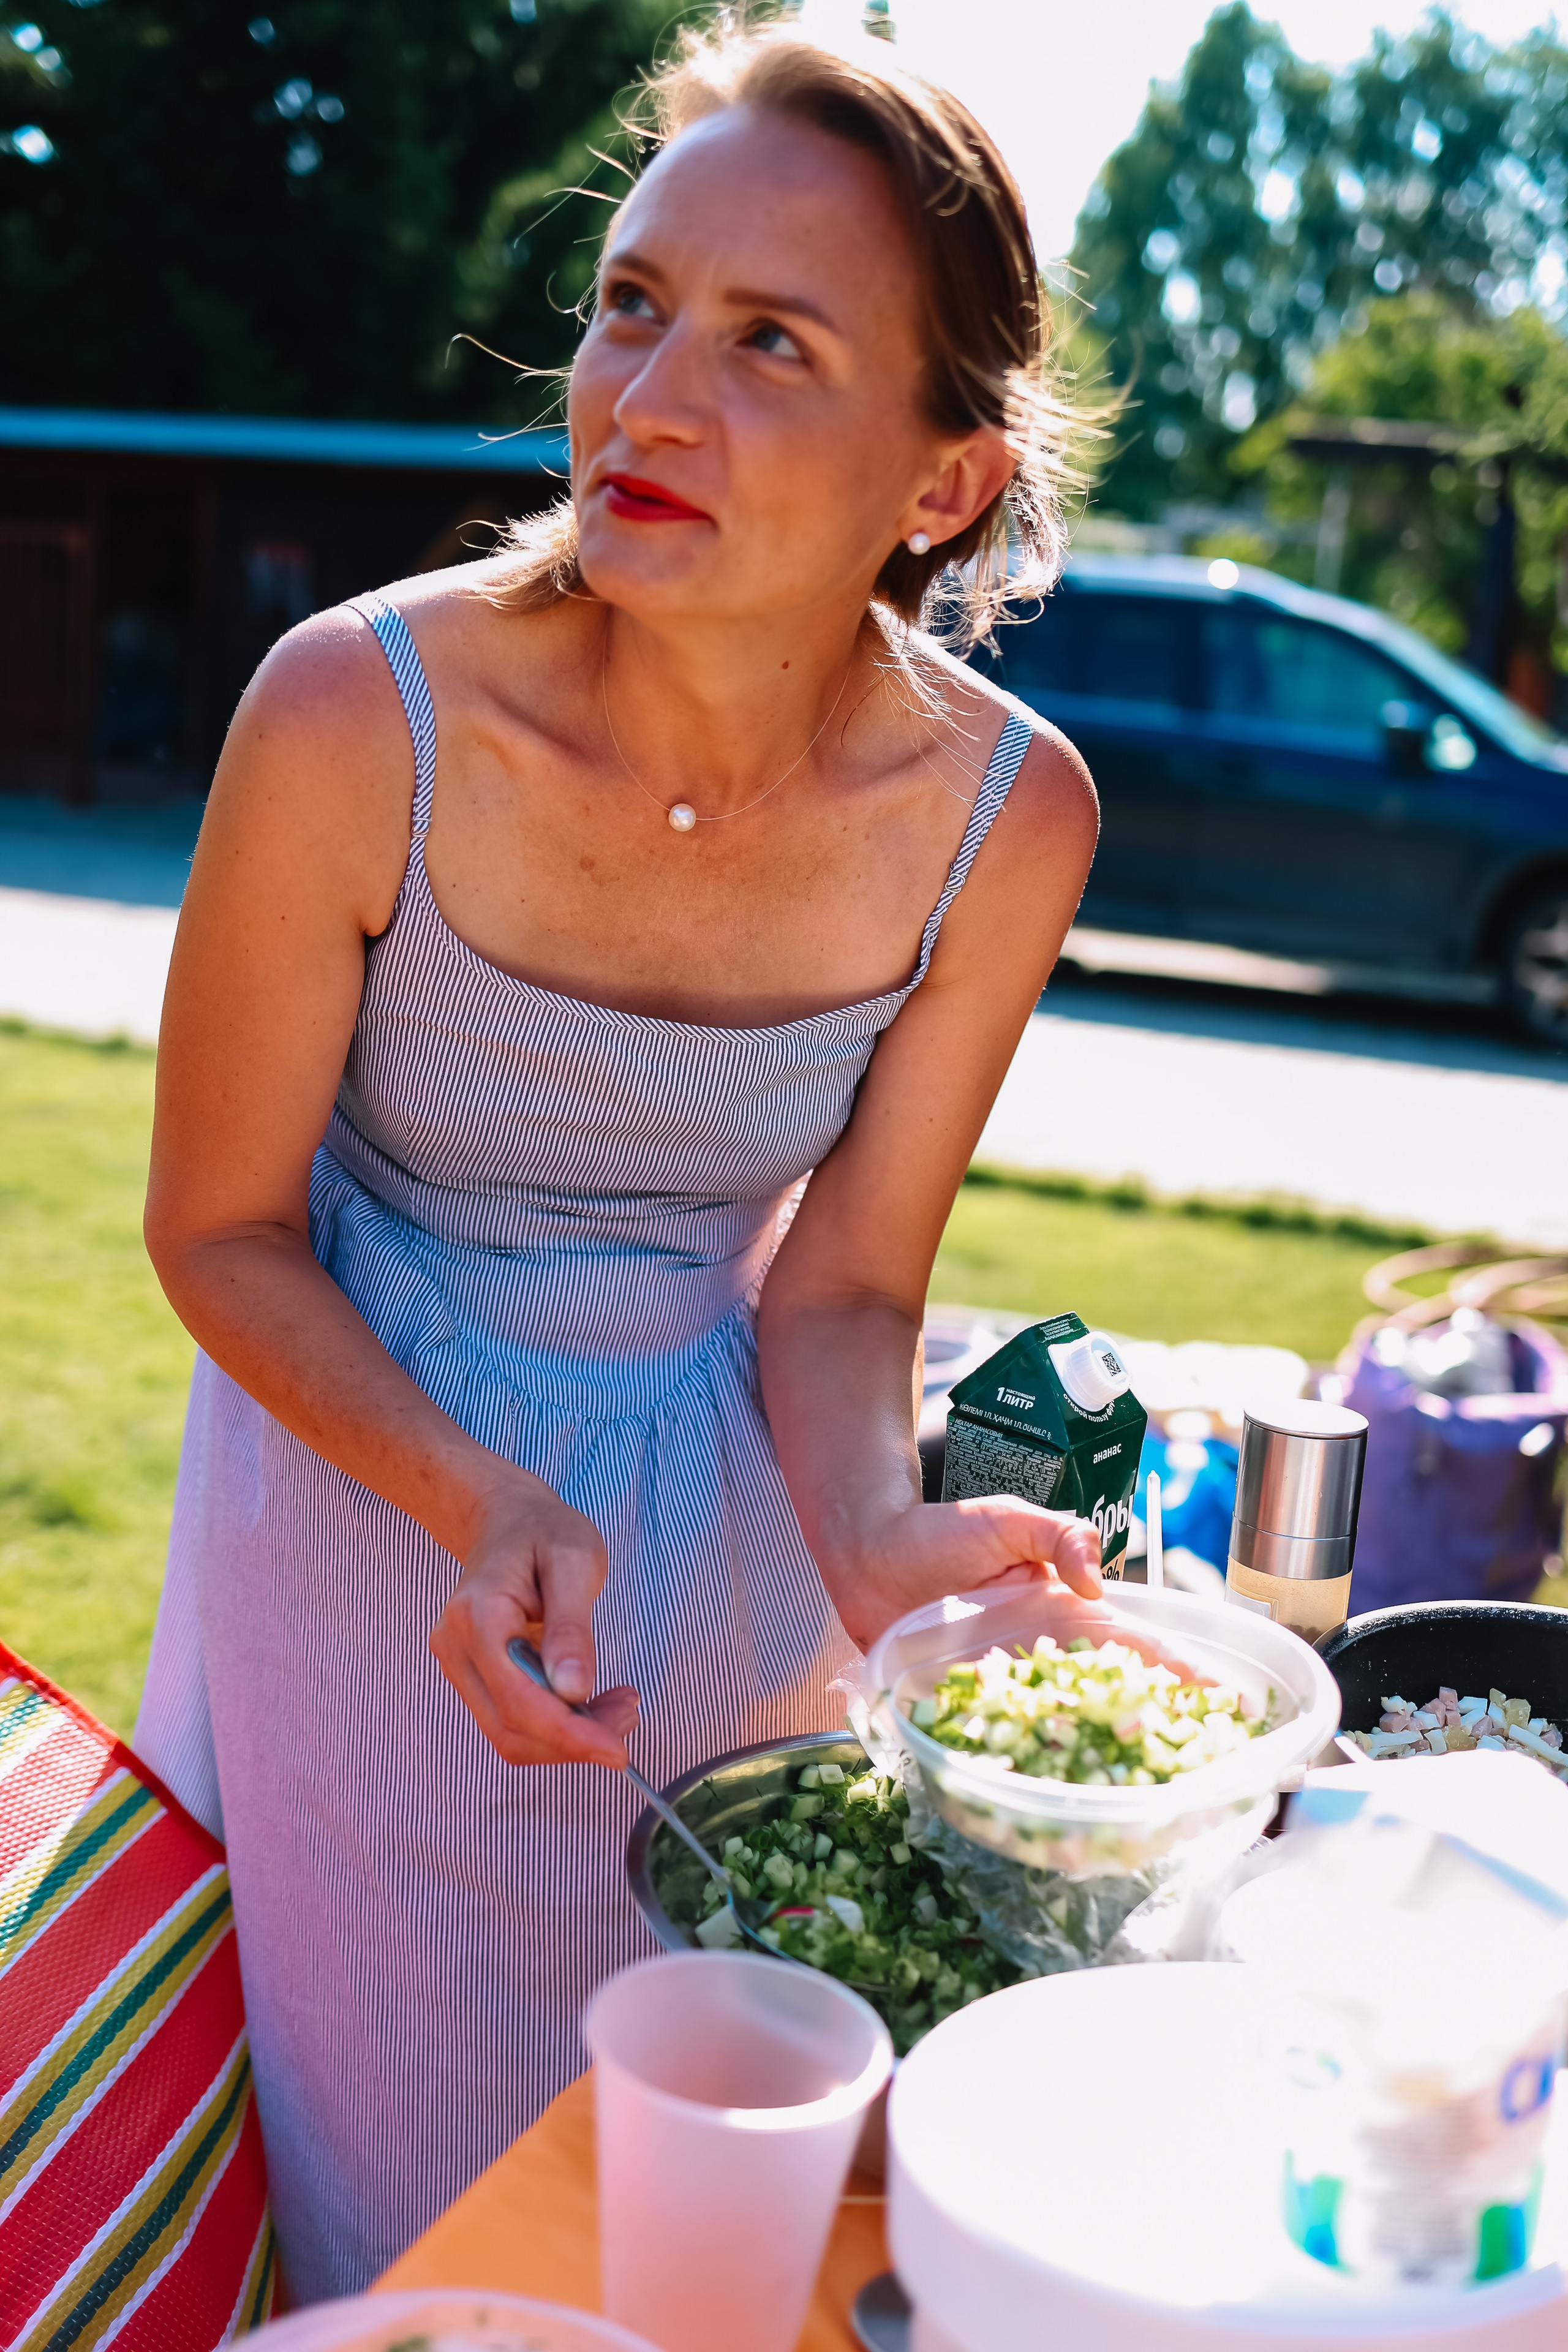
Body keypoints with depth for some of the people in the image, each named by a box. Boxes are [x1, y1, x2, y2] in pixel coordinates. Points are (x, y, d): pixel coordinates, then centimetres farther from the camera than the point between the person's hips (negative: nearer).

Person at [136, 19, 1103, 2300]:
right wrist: (476, 1502, -30)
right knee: (365, 2146, 15)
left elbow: (840, 1285, -9)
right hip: (363, 1453, -2)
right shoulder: (359, 719, -27)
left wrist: (870, 1533, -29)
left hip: (709, 1498, 2)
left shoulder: (1002, 814, -20)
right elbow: (224, 1230, -15)